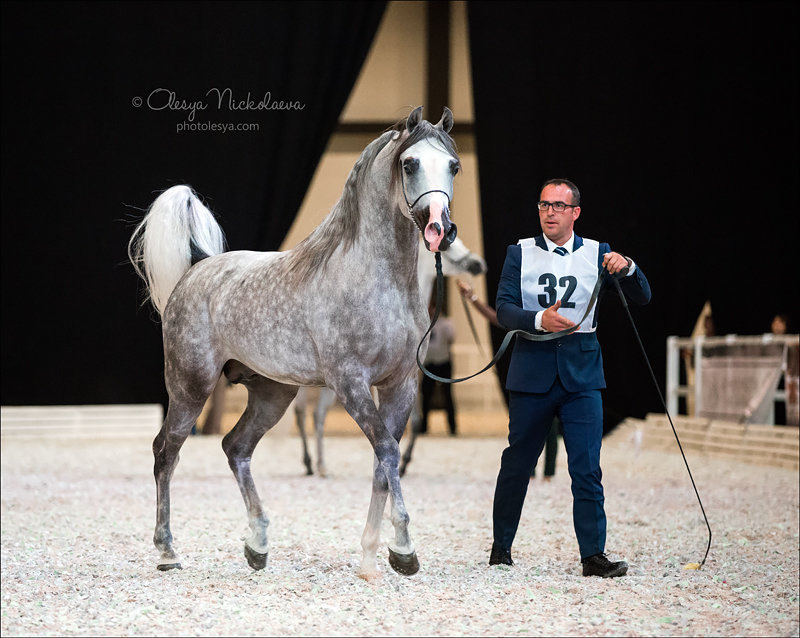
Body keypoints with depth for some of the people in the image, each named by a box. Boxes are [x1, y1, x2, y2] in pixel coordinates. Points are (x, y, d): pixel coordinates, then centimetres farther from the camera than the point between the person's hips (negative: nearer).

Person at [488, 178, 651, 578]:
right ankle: (500, 546, 23)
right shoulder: (520, 253, 7)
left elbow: (642, 298, 3)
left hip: (582, 374, 0)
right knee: (517, 463, 8)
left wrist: (627, 269, -17)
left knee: (587, 468, -8)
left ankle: (593, 555, -6)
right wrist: (538, 319, -22)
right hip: (532, 372, 0)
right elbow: (503, 309, -3)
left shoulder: (597, 254, 8)